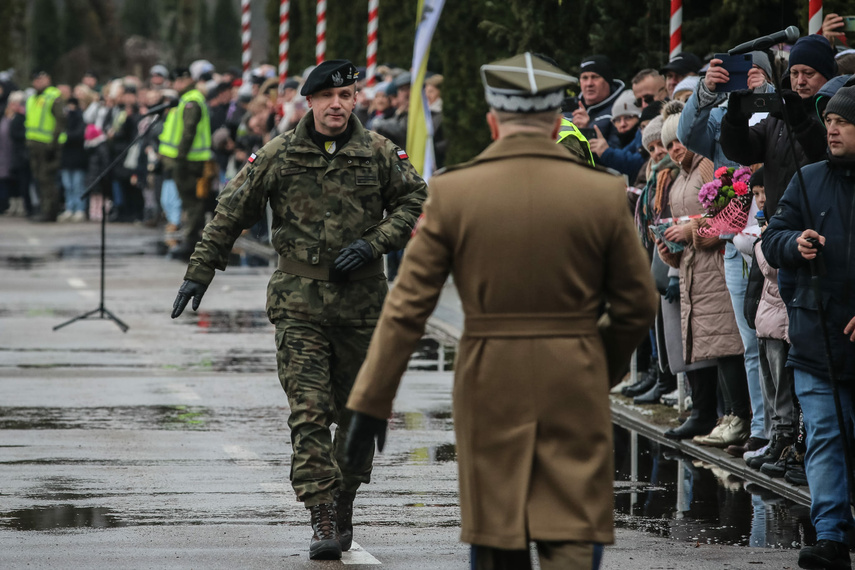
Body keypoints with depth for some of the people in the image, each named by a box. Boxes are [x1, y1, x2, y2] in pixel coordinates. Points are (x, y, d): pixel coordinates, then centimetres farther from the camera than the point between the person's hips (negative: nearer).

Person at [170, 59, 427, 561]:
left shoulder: (380, 154, 2)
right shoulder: (279, 156, 0)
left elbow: (415, 201, 7)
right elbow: (231, 213, 6)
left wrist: (374, 242, -8)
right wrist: (200, 272, 6)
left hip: (362, 302, 1)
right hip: (299, 303, -1)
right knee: (308, 411, -10)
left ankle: (344, 505, 27)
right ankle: (324, 521, -11)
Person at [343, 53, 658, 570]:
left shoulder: (453, 192, -5)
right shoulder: (603, 194, -4)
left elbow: (407, 306, -3)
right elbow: (638, 305, 4)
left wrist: (372, 404, 2)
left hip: (489, 390, 1)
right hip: (575, 391, -1)